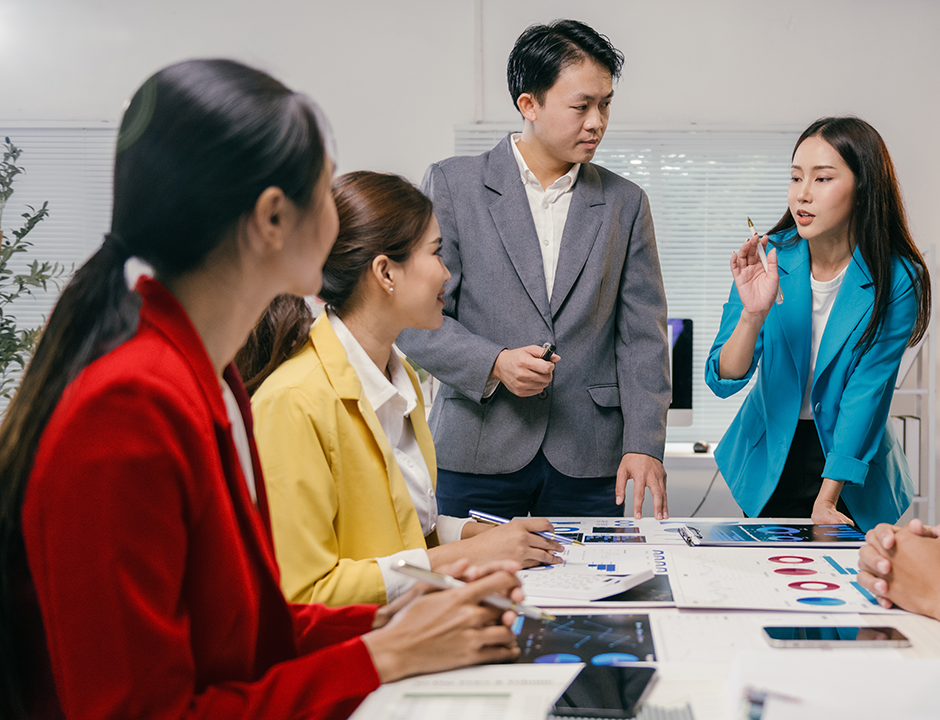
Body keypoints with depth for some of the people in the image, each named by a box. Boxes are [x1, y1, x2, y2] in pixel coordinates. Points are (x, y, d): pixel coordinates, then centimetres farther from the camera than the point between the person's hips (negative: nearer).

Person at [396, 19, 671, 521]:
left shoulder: (626, 203, 9)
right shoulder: (452, 184, 1)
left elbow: (643, 337, 5)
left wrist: (643, 445, -4)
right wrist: (493, 363, -17)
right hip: (476, 458, -2)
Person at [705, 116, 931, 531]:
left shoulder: (896, 281, -16)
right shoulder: (768, 259, -12)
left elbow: (867, 394, -16)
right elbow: (722, 381, -16)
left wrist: (827, 501, -20)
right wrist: (754, 313, -34)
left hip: (853, 474, -1)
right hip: (768, 461, 2)